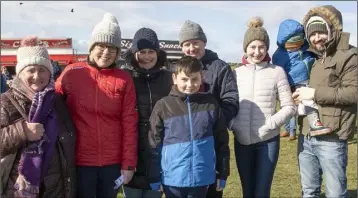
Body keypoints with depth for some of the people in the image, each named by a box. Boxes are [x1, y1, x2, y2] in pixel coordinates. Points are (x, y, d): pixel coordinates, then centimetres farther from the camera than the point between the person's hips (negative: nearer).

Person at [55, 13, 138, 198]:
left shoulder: (124, 80, -1)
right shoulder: (72, 73, -4)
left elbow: (129, 124, -2)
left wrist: (129, 163, -3)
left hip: (113, 162, 1)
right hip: (80, 161, -1)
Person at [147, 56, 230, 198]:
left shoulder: (211, 104, 0)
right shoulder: (163, 106, -4)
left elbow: (222, 141, 6)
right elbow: (154, 145, 0)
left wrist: (222, 174, 7)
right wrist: (154, 178, 0)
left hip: (201, 178, 1)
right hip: (172, 179, -1)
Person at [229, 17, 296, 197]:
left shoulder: (276, 71, -4)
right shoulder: (236, 73, 3)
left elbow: (289, 107, -3)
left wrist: (270, 124, -15)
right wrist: (232, 125, -8)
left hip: (268, 141, -2)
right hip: (242, 142, 2)